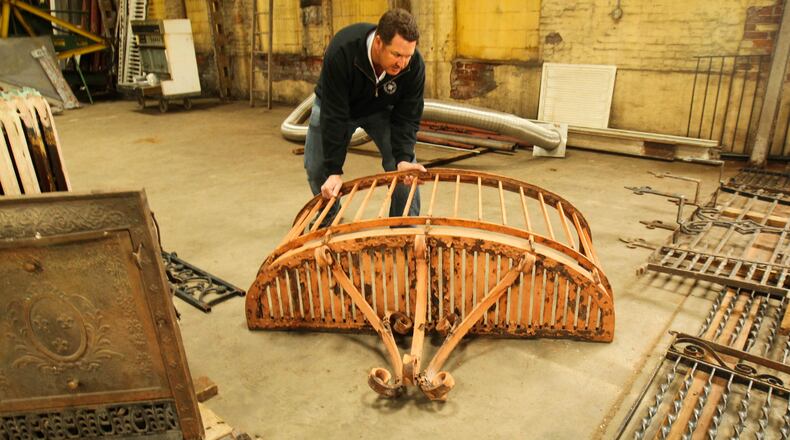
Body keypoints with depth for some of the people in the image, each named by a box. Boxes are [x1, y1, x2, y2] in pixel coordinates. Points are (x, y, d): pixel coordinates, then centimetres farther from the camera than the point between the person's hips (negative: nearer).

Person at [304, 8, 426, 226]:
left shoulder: (414, 65, -33)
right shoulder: (341, 51, -40)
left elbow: (406, 118, -23)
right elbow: (334, 116, -37)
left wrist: (404, 157, -40)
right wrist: (334, 171, -36)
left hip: (382, 109, 1)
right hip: (334, 105, -1)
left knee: (404, 167, -14)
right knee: (316, 167, -1)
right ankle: (328, 215, 28)